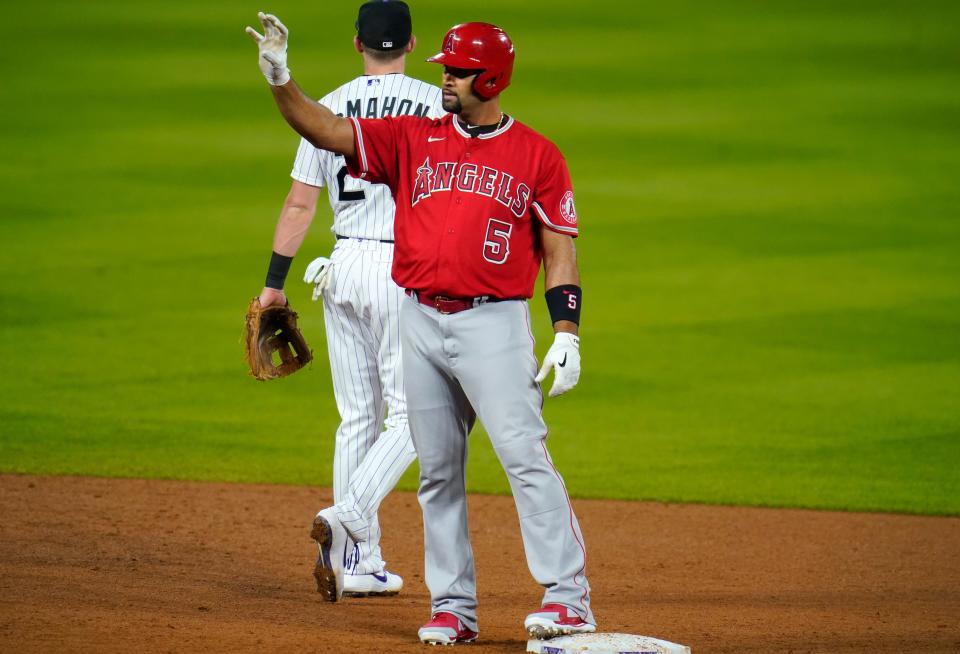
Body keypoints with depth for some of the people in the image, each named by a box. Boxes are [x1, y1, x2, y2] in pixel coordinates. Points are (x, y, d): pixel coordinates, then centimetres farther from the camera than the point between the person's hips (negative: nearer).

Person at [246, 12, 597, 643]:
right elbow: (328, 131, 0)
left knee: (525, 455, -15)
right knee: (438, 471, 7)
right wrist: (280, 81, -15)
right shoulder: (413, 139, 10)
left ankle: (568, 598, -17)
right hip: (422, 324, 4)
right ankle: (454, 608, 13)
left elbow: (560, 252, 2)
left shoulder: (538, 156, 2)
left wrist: (567, 334, -8)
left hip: (494, 325, -4)